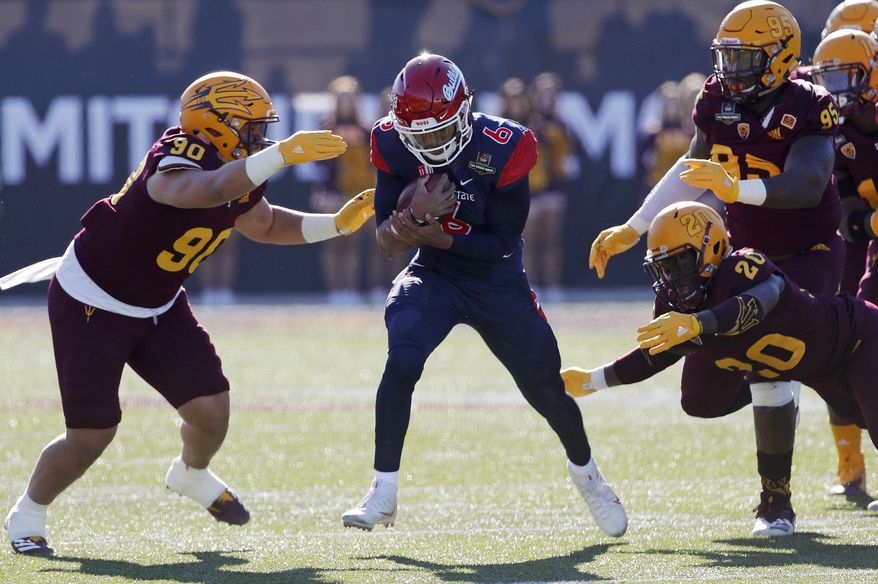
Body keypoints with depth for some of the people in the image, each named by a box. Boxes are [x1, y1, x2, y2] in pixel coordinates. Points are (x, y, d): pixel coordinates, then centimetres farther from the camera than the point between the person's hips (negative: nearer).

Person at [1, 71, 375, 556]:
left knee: (211, 410, -2)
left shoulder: (240, 172, -3)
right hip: (91, 305, -8)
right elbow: (209, 191, -54)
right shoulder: (179, 158, -30)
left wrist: (337, 224, 7)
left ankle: (191, 476, 33)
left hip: (158, 307, 8)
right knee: (91, 435, -6)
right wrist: (283, 153, -57)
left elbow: (264, 225, 18)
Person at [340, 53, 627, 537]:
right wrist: (416, 214, -31)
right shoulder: (395, 146, -15)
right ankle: (383, 493, -16)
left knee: (547, 390, 7)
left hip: (498, 282, -1)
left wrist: (441, 237, -29)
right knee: (401, 363, -26)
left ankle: (585, 472, 39)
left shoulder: (501, 150, -24)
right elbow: (386, 243, -10)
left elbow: (504, 243, -17)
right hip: (432, 277, 1)